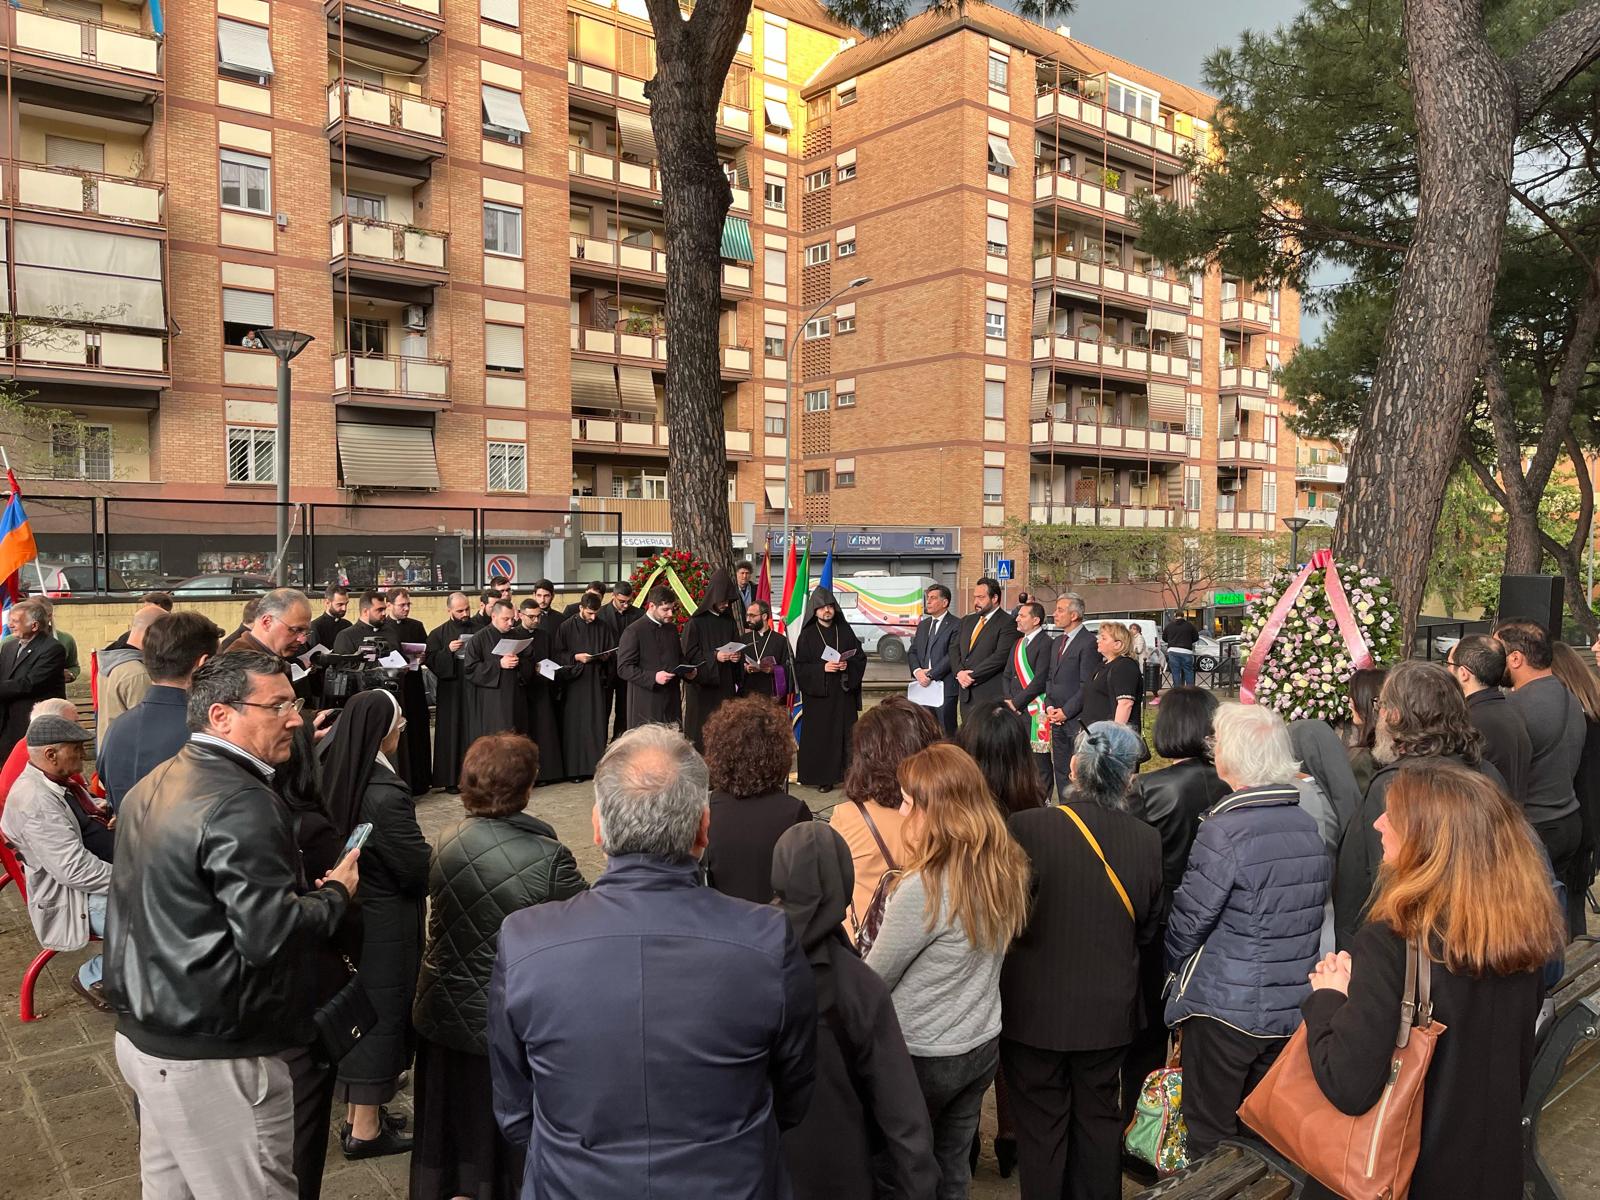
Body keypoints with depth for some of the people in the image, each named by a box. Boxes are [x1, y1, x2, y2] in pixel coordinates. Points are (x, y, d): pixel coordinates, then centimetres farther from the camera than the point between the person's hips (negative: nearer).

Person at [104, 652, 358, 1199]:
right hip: (211, 1059, -10)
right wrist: (336, 892, -9)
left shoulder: (153, 786, 8)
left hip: (142, 1033, 10)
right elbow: (270, 935, -26)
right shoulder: (241, 803, -23)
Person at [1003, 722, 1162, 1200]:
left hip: (1035, 1009, -3)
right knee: (1099, 1117, 22)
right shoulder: (1147, 840, -12)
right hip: (1110, 1009, 3)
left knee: (1041, 1123, 14)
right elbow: (1148, 928, 2)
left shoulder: (1026, 828, -23)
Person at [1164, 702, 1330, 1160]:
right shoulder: (1309, 825, 0)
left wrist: (1177, 966, 5)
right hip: (1293, 1007, 7)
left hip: (1226, 1007, -6)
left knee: (1213, 1139, 9)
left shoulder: (1224, 830, -21)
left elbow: (1188, 919, -14)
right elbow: (1315, 913, 10)